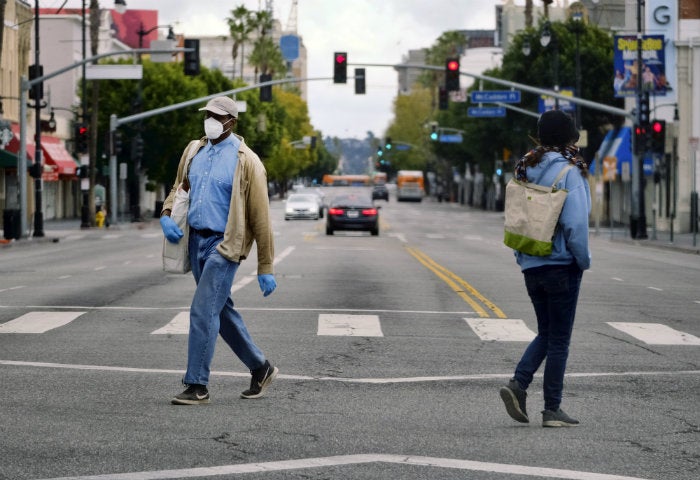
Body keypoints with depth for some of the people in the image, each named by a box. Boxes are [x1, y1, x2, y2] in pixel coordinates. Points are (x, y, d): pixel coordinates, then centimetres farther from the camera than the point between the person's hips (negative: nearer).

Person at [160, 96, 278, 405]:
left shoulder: (245, 161, -9)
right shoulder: (194, 152, 11)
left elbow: (260, 216, -9)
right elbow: (180, 188, 25)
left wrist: (266, 268, -9)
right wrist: (166, 215, 0)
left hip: (224, 244, -7)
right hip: (196, 240, 7)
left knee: (203, 312, -12)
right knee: (222, 311, 14)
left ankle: (197, 385, -6)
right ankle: (260, 368, 28)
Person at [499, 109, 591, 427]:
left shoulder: (525, 168, 6)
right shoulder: (568, 170, -13)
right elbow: (575, 222, -18)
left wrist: (522, 257, 15)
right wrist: (583, 260, -6)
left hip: (531, 266, 6)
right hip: (561, 265, -6)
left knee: (546, 332, 18)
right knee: (559, 338, 2)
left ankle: (519, 383, -2)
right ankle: (552, 410, 5)